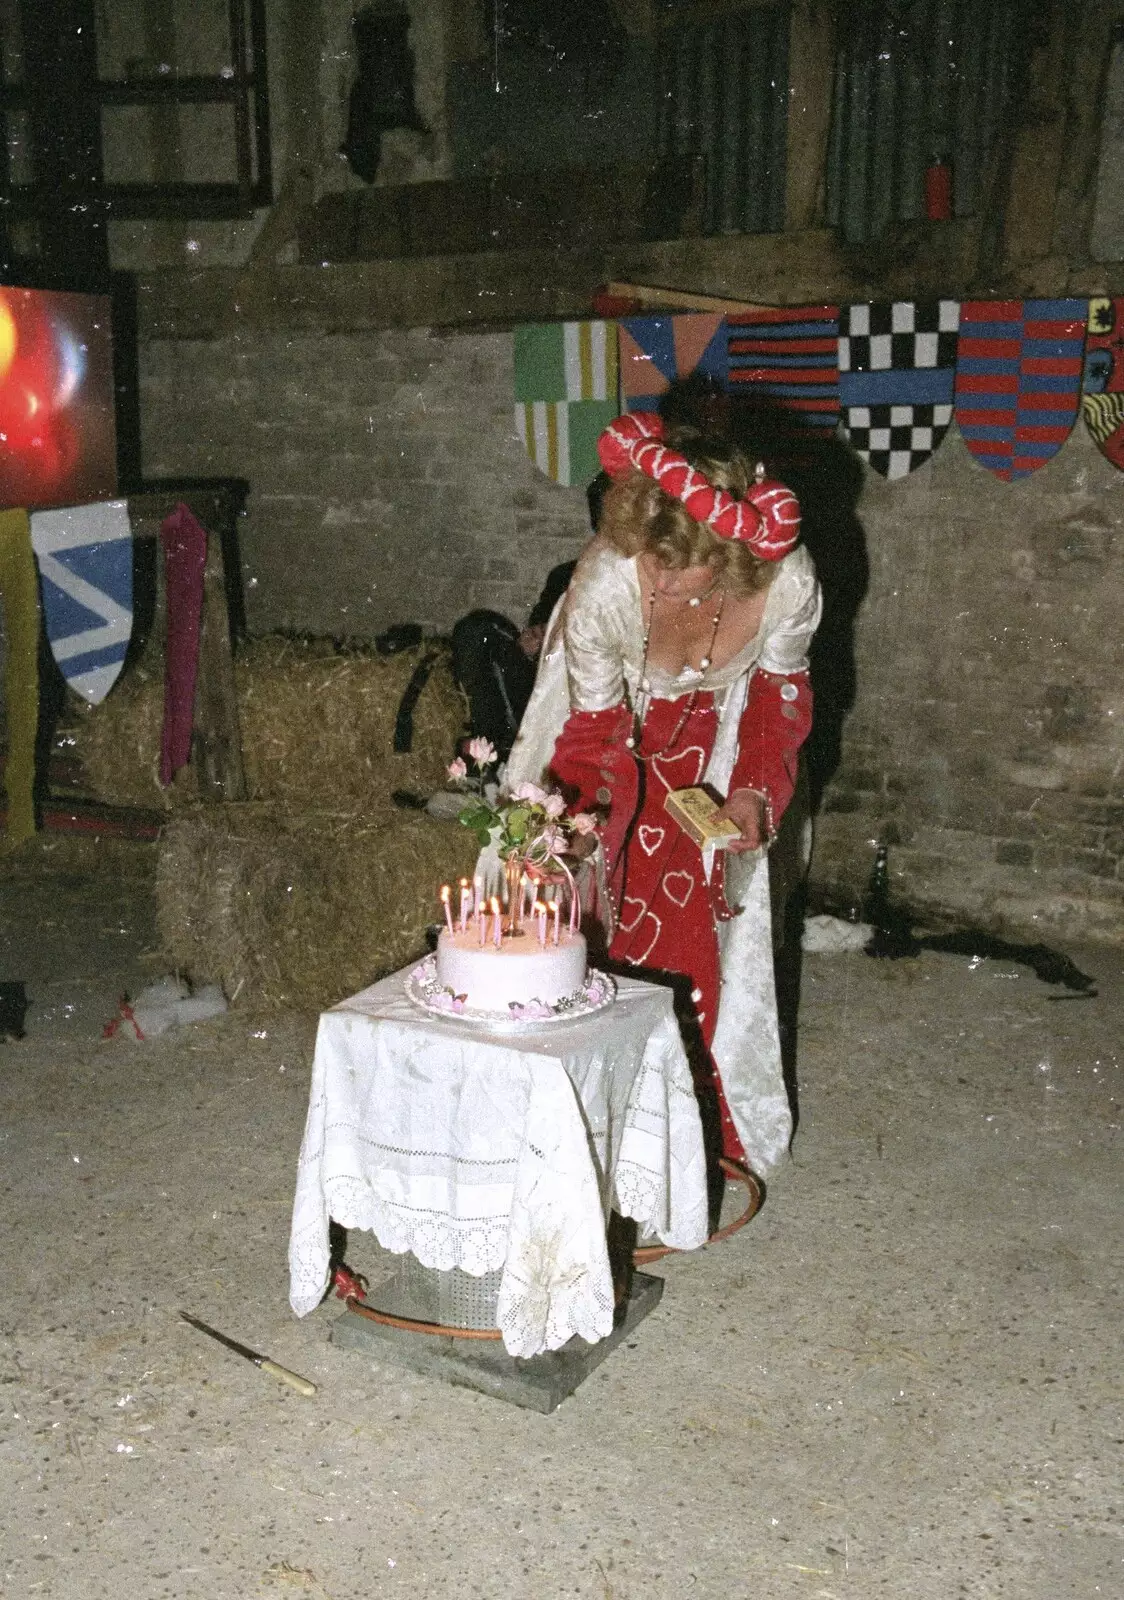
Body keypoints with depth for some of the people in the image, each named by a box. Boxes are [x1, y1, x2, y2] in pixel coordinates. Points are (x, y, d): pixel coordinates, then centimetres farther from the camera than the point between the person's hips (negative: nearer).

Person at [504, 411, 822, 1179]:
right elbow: (595, 727, -22)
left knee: (703, 929, 5)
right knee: (599, 921, 0)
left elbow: (780, 695, -9)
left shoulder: (788, 584, -33)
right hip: (611, 726, -1)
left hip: (707, 754, 2)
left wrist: (755, 792, -20)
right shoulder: (607, 582, -39)